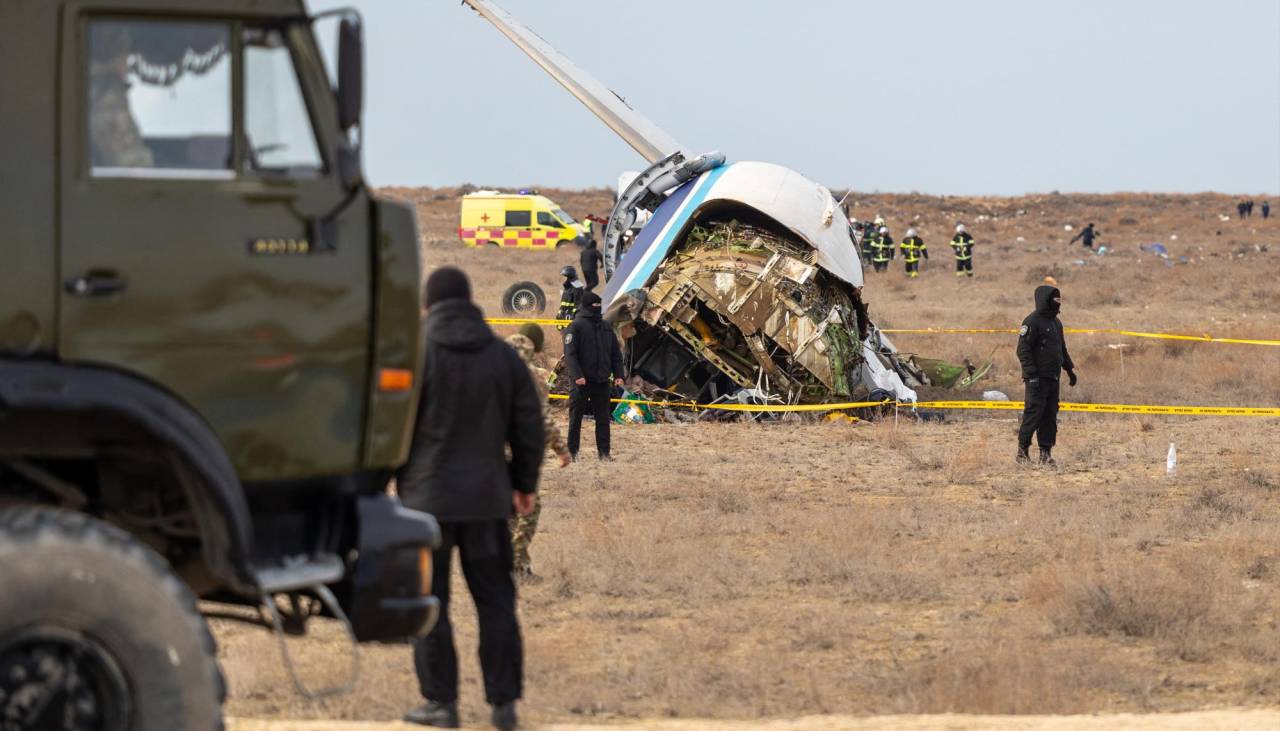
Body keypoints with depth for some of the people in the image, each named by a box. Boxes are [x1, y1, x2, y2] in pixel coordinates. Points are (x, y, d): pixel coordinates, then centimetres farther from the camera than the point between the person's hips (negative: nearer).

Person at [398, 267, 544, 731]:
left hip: (427, 496, -4)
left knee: (428, 602, 3)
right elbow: (529, 427, 10)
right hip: (487, 500, 4)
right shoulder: (503, 355, 6)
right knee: (495, 601, 9)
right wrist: (524, 484, 21)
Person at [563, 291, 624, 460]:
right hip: (582, 382, -5)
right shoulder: (576, 326, -6)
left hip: (602, 381, 5)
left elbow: (616, 353, 16)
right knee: (576, 418, 1)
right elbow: (570, 353, -13)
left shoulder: (606, 327, 13)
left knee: (603, 418, 5)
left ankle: (604, 452, 8)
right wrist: (577, 375, -23)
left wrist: (618, 374, 5)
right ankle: (572, 451, 8)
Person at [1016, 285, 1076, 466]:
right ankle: (1022, 450, 0)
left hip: (1053, 377, 8)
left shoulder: (1056, 322, 18)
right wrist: (1031, 374, -20)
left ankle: (1046, 452, 10)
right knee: (1034, 413, -8)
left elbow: (1062, 348, 29)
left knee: (1050, 417, 6)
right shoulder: (1032, 322, -9)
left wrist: (1069, 369, 22)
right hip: (1037, 379, -8)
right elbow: (1023, 350, -14)